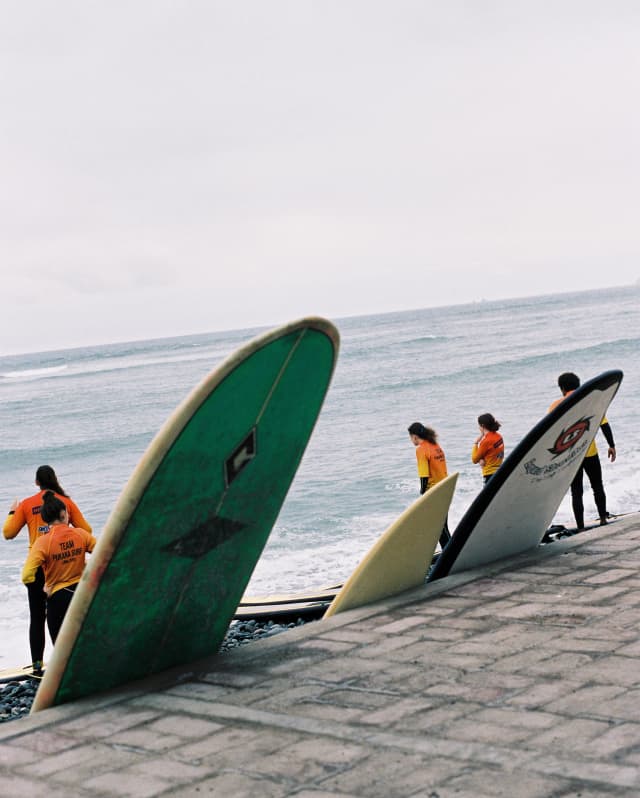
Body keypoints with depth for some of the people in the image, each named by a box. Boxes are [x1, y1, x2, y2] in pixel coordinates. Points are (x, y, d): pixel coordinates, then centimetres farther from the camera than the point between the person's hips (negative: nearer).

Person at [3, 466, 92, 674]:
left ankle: (37, 665, 5)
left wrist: (12, 512, 21)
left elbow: (8, 533, 4)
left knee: (37, 618, 7)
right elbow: (86, 530, 0)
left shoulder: (26, 505, 0)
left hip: (37, 567, 0)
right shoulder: (66, 502, 0)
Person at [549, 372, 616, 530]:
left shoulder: (556, 406, -1)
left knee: (576, 492, 5)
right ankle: (603, 519, 15)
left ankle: (581, 527, 2)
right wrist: (611, 446, 4)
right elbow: (604, 425, -3)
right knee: (598, 487, 18)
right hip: (590, 453, 0)